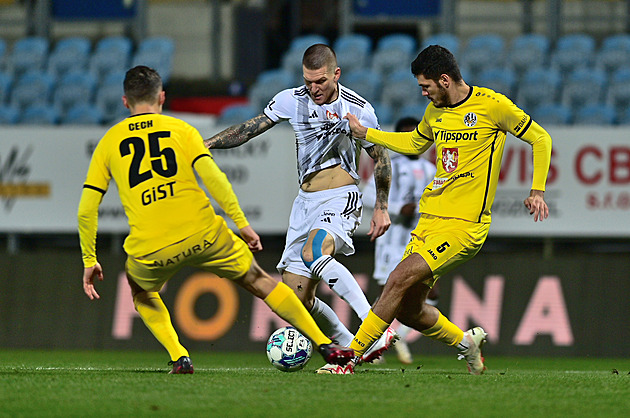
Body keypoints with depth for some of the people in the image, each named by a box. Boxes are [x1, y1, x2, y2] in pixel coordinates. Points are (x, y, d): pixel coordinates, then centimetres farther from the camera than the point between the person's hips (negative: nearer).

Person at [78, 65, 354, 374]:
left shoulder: (109, 142, 12)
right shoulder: (180, 129, 9)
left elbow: (86, 210, 8)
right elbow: (212, 177, -5)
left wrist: (89, 261, 17)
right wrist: (242, 224, 0)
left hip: (150, 251, 0)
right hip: (202, 235, 0)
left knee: (142, 293, 33)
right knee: (258, 280, 19)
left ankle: (179, 357, 13)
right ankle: (325, 345, 17)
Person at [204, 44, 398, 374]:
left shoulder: (359, 110, -7)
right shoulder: (291, 100, 3)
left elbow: (381, 158, 7)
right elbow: (249, 129, 12)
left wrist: (381, 208, 6)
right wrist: (203, 144, 5)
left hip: (341, 198, -6)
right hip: (305, 199, 6)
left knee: (314, 253, -36)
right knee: (295, 297, -4)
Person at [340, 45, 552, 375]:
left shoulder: (491, 105, -7)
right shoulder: (435, 111, 12)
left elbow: (540, 139, 2)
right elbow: (414, 144, 33)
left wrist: (537, 191, -6)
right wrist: (364, 133, 28)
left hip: (465, 224, -7)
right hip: (429, 219, 7)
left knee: (399, 280, -21)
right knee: (407, 309, 4)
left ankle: (352, 355, -17)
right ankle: (465, 342, 29)